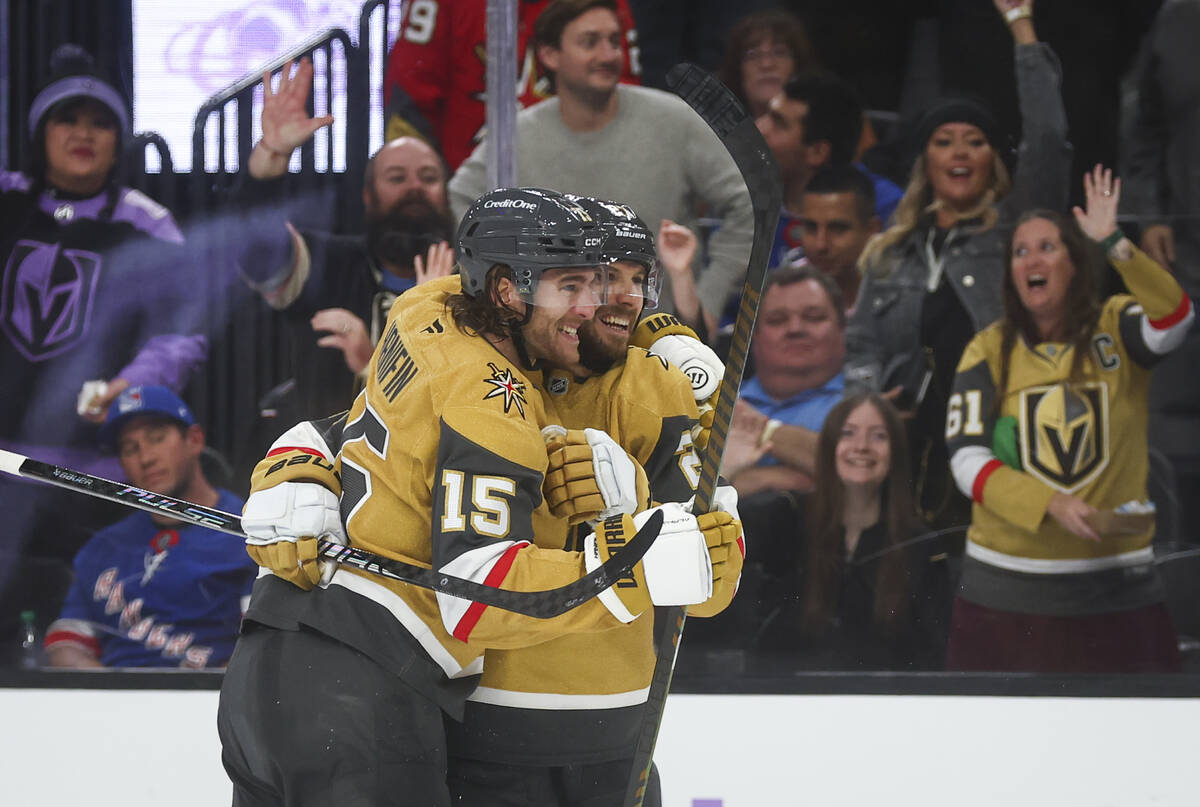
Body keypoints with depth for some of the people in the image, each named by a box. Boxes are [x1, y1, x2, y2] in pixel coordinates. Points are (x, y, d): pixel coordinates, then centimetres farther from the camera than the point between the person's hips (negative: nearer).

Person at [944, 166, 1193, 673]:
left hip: (1116, 590, 0)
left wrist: (1114, 245, -32)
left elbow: (1175, 321, -21)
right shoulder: (989, 351, 3)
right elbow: (967, 460, -5)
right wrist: (1053, 506, -19)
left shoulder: (1116, 328, 1)